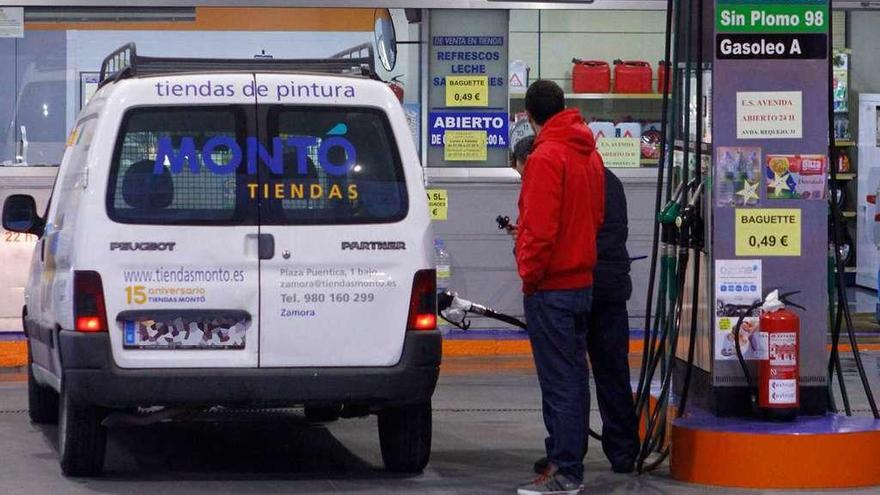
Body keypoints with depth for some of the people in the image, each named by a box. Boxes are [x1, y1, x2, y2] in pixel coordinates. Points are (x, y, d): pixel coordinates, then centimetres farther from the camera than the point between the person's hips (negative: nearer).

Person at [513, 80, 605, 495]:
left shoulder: (546, 157, -16)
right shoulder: (589, 154, 12)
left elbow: (540, 227, -21)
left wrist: (529, 274, -10)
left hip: (550, 287, -9)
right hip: (581, 281, 9)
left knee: (558, 381, -7)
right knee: (574, 376, 14)